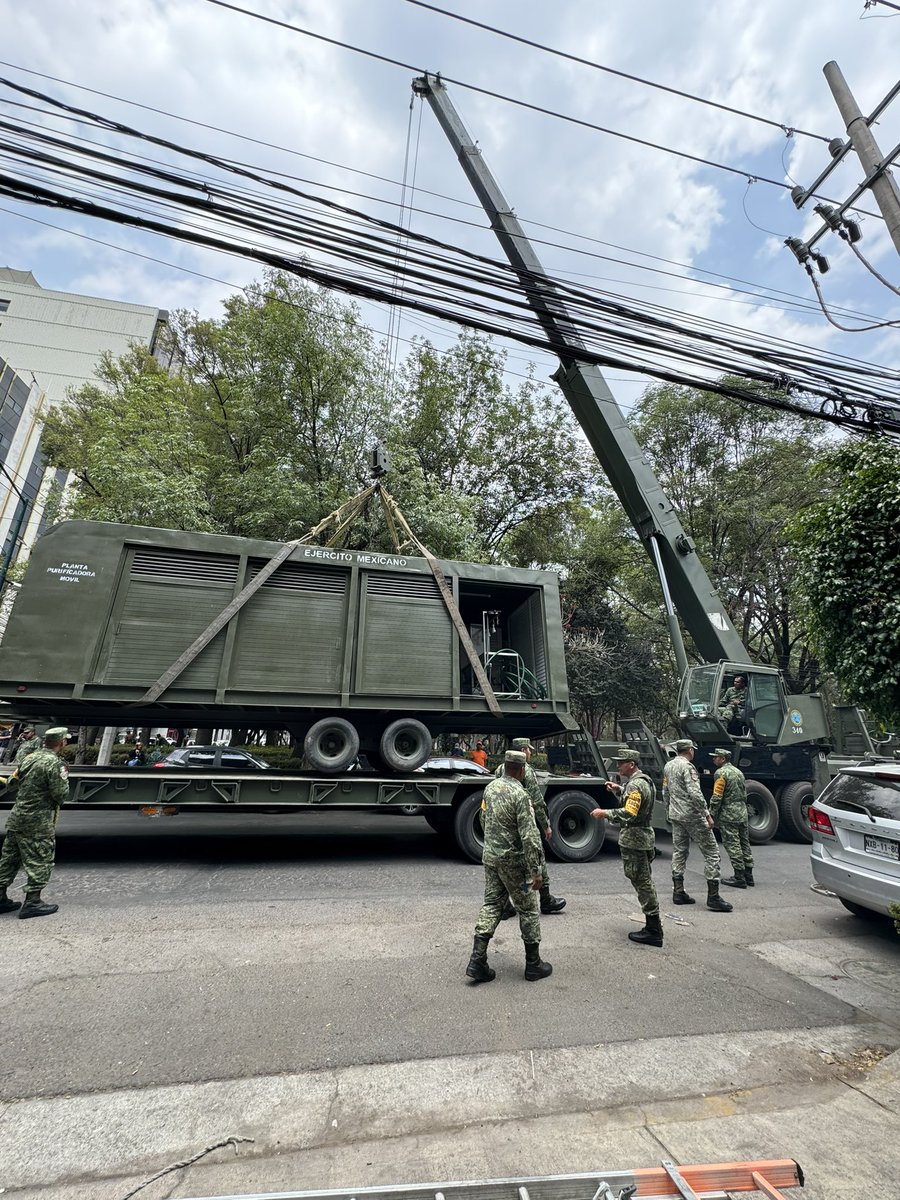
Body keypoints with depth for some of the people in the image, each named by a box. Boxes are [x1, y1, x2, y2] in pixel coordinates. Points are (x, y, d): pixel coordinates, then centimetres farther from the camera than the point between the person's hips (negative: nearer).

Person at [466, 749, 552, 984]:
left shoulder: (490, 787, 1)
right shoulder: (520, 795, -23)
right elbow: (529, 836, -23)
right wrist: (535, 871, -18)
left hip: (490, 856, 7)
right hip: (512, 860, -6)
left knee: (491, 905, 15)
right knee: (528, 910, 11)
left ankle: (477, 962, 12)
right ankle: (533, 965, 24)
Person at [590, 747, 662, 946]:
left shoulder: (635, 785, -20)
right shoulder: (643, 780, 11)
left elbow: (629, 814, -28)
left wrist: (604, 813, -24)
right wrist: (619, 789, 12)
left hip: (634, 841, -10)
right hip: (643, 838, 10)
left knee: (642, 883, -1)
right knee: (644, 882, 17)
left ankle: (653, 931, 8)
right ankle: (653, 928, 26)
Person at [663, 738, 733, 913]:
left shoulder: (668, 766, 11)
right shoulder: (687, 766, -16)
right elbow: (695, 794, -23)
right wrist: (707, 815, -17)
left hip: (675, 815, 8)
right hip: (692, 815, -8)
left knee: (679, 851, 13)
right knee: (711, 851, 1)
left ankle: (678, 892, 16)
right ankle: (713, 897, 3)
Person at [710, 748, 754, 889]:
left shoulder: (721, 773, -14)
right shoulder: (738, 771, 13)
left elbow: (717, 797, -17)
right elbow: (744, 793, 20)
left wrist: (711, 815, -11)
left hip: (728, 815, -9)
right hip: (743, 813, 9)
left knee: (732, 845, -3)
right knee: (744, 843, 13)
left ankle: (739, 877, 0)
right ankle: (748, 875, 20)